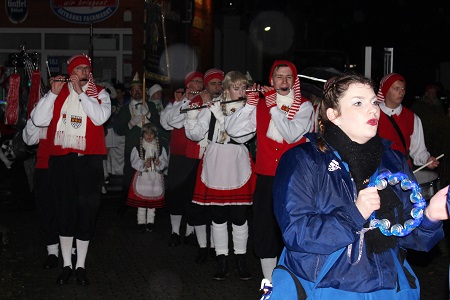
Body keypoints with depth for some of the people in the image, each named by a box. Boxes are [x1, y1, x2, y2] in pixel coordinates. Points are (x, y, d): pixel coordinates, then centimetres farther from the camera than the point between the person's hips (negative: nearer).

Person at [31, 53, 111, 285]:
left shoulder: (99, 93, 5)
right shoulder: (58, 93, 8)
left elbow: (100, 117, -14)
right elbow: (39, 120, -4)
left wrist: (80, 92, -15)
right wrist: (53, 92, -11)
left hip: (89, 161, -1)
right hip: (61, 159, 1)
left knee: (86, 213, 2)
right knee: (65, 211, 7)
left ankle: (80, 266, 13)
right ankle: (66, 265, 17)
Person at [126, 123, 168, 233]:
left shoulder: (160, 149, 6)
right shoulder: (137, 148, 1)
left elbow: (165, 162, 0)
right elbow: (134, 162, -6)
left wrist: (159, 163, -21)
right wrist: (144, 164, -22)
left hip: (155, 177, 2)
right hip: (142, 177, -2)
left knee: (153, 201, 7)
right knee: (141, 201, 1)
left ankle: (150, 222, 17)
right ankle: (141, 222, 10)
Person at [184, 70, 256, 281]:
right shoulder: (212, 107, 5)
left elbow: (242, 136, -16)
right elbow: (195, 134, 4)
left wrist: (219, 113, -16)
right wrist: (192, 113, -11)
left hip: (237, 168, -1)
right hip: (214, 167, 1)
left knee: (239, 216, 4)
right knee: (218, 216, 6)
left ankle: (241, 260, 19)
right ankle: (222, 261, 16)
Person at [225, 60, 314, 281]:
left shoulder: (304, 106, 1)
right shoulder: (261, 105, 9)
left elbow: (292, 134, -17)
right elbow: (232, 130, -2)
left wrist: (274, 106, -16)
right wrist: (250, 104, -11)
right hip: (266, 179, 3)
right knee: (265, 229, 6)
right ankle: (270, 282, 19)